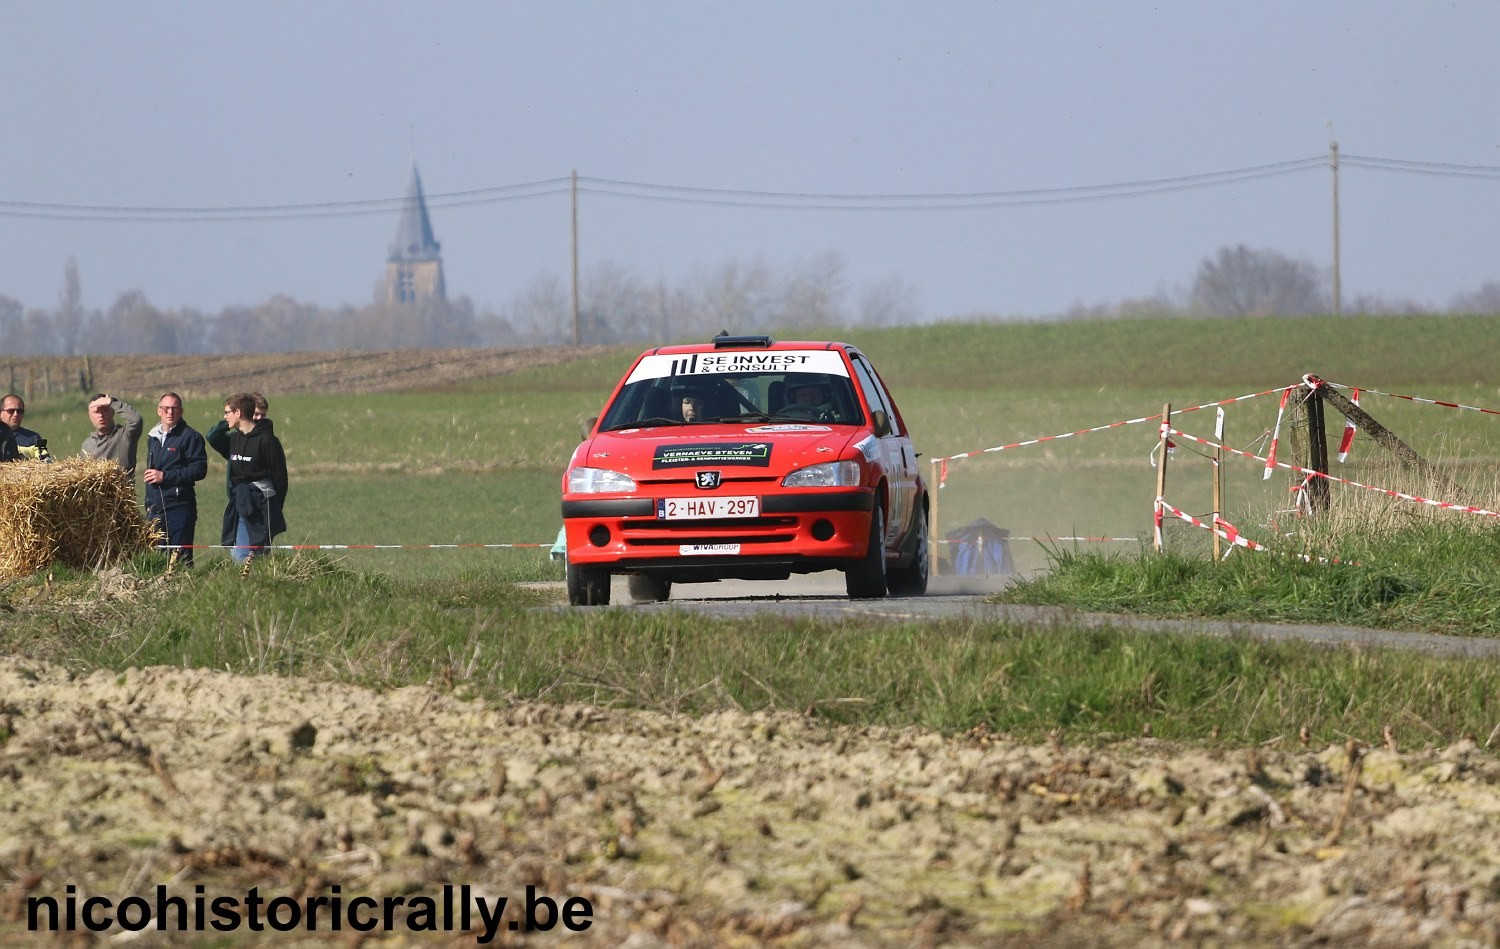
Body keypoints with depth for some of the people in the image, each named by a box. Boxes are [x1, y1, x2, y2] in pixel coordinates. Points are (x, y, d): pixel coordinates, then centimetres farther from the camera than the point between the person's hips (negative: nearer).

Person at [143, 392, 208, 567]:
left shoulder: (190, 437, -4)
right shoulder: (153, 437, 18)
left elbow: (200, 470, -13)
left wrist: (165, 476, -14)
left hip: (180, 508, -7)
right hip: (155, 507, 7)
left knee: (181, 556, -8)